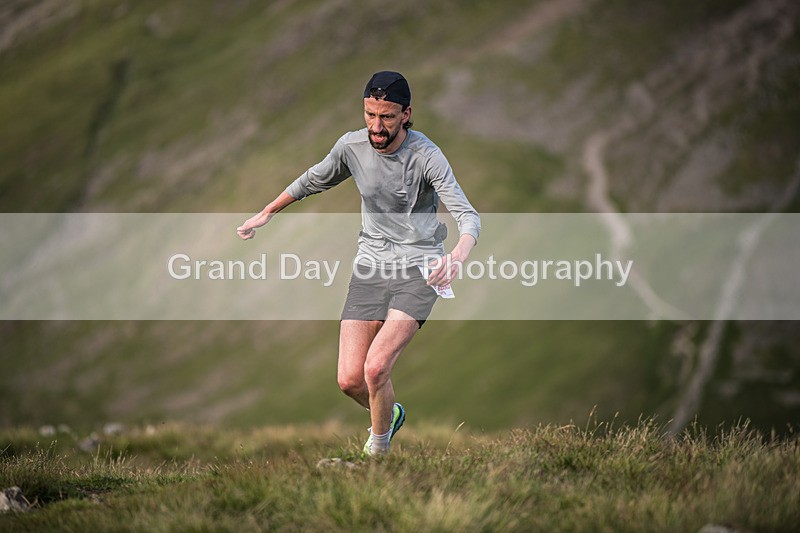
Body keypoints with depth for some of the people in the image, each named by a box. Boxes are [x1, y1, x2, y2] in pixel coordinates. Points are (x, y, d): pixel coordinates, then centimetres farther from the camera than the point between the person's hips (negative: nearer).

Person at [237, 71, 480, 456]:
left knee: (375, 369, -21)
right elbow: (313, 181, 20)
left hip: (418, 269, -4)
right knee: (350, 380, -5)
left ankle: (377, 448, 5)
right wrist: (265, 214, 26)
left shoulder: (426, 156, -15)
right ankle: (389, 414, 30)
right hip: (370, 267, 4)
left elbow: (468, 216, -22)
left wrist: (458, 256, -43)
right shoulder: (351, 146, -1)